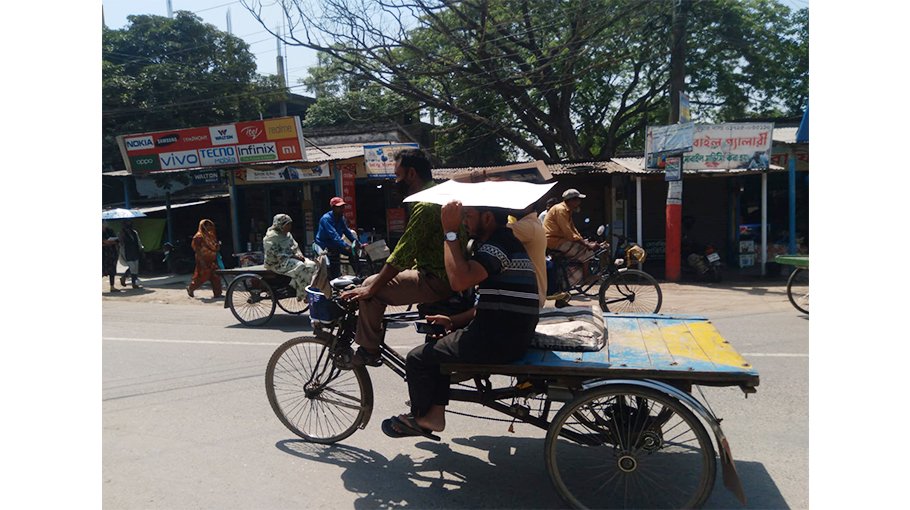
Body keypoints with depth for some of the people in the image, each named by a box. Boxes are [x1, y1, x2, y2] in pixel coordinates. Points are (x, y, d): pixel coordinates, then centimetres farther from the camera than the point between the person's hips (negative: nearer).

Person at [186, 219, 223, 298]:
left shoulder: (211, 235, 12)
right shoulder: (199, 236, -11)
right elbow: (197, 249, -14)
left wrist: (218, 245, 0)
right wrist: (201, 260, -20)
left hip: (212, 260, 7)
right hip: (203, 260, -7)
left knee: (216, 277, 3)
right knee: (202, 277, 1)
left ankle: (217, 293, 7)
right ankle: (190, 288, 22)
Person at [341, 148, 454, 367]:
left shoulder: (425, 206, -19)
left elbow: (402, 255, -21)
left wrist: (372, 288, -12)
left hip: (435, 282, -10)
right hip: (444, 275, 10)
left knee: (372, 286, -7)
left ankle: (368, 351, 5)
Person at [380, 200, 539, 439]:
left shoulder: (500, 243, -15)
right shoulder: (506, 241, 18)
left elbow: (459, 280, -30)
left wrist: (450, 232, -20)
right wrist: (453, 320, 18)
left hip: (498, 341, -11)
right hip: (510, 336, 11)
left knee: (418, 358, 1)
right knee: (437, 348, 24)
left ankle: (420, 418, 21)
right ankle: (435, 414, 24)